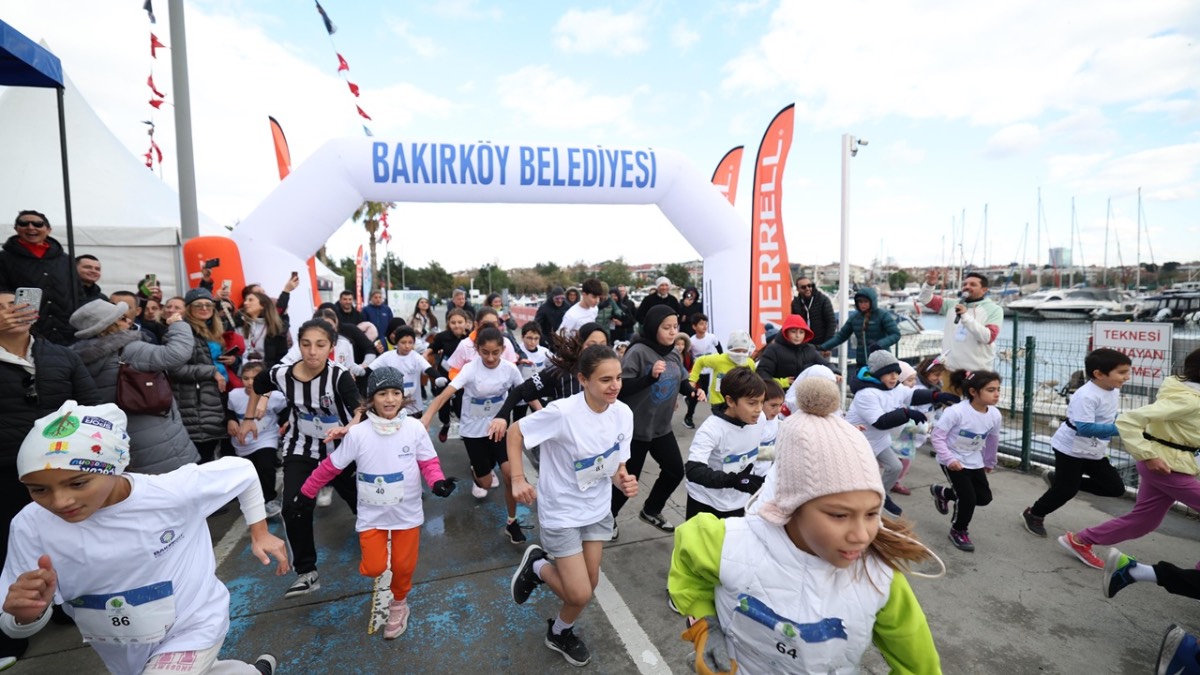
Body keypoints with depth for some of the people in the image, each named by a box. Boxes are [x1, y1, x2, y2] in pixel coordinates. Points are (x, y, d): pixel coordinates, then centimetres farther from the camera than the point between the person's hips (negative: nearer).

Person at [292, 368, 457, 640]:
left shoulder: (415, 428, -14)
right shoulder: (358, 433, -14)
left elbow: (428, 462, -8)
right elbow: (331, 466, -1)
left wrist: (438, 482, -26)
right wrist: (306, 493, 6)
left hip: (407, 512, 0)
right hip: (372, 514, 0)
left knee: (403, 566, 11)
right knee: (374, 568, -5)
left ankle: (398, 605, 43)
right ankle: (379, 554, 33)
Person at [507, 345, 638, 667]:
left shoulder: (623, 414, -13)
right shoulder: (563, 412, -30)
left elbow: (616, 465, -1)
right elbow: (515, 432, -15)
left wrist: (624, 482, -22)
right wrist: (518, 479, -20)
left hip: (597, 509, 6)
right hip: (561, 511, -5)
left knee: (589, 584, 17)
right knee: (580, 594, -4)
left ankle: (560, 632, 48)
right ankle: (536, 565, 26)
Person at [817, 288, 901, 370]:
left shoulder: (883, 315, -5)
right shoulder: (854, 316, 5)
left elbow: (895, 334, -10)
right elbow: (841, 335, 8)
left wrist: (880, 344, -29)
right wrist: (823, 347, -3)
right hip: (861, 362, 4)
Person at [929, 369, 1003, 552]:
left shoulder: (995, 415, -8)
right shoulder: (956, 411, -28)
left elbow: (993, 440, 12)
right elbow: (936, 435, -23)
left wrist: (989, 462, 23)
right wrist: (949, 459, -26)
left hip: (974, 461, 7)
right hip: (953, 461, -7)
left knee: (984, 497, 10)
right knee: (968, 498, -8)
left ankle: (942, 492, 33)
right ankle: (958, 531, 19)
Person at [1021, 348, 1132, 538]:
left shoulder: (1114, 391, 1)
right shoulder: (1086, 396, -28)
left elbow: (1108, 419, 17)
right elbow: (1085, 428, -33)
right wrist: (1117, 429, -34)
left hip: (1094, 451, 8)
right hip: (1071, 449, -8)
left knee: (1115, 488, 8)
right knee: (1066, 490, 2)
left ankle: (1059, 480, 20)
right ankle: (1033, 514, 22)